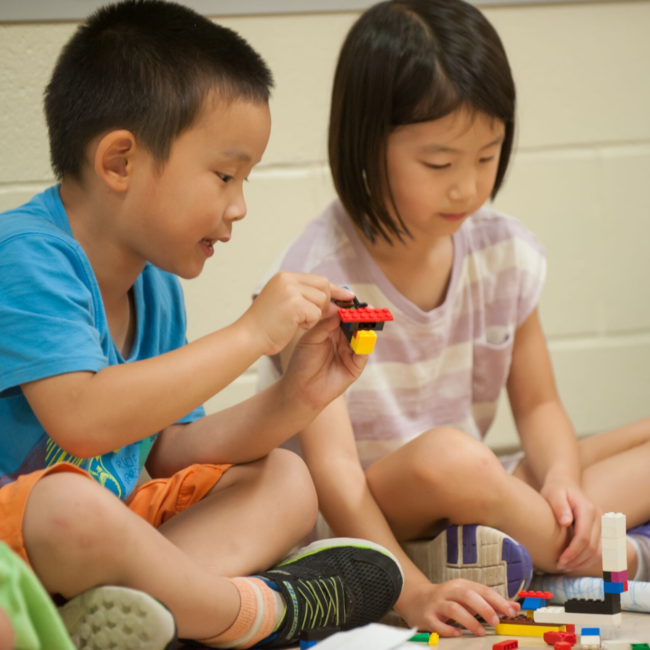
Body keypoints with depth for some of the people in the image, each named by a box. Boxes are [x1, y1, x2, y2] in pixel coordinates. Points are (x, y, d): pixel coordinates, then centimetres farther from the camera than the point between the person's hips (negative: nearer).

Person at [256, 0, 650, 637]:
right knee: (446, 455, -37)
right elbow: (330, 461, -26)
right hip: (353, 518, -6)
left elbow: (537, 405, 8)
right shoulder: (319, 276, -19)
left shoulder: (503, 253, 0)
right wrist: (412, 593, -38)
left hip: (466, 504, 7)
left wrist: (561, 482, -16)